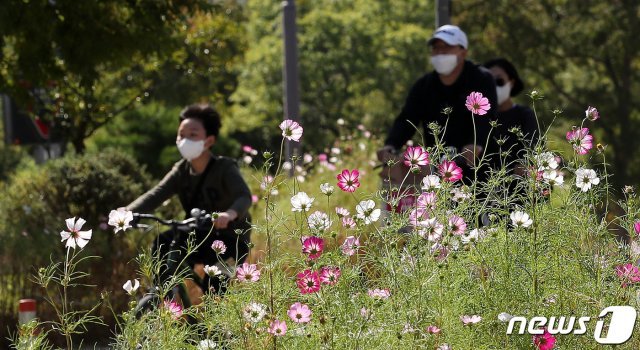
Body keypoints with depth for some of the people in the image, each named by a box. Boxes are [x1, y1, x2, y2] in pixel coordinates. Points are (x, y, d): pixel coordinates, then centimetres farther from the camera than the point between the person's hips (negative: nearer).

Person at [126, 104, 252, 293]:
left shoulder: (225, 168, -17)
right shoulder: (181, 170, -1)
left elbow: (244, 196, -35)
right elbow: (155, 195, -15)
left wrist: (229, 214, -60)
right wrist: (126, 212, -35)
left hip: (231, 241, -5)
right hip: (199, 237, 5)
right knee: (163, 243, -20)